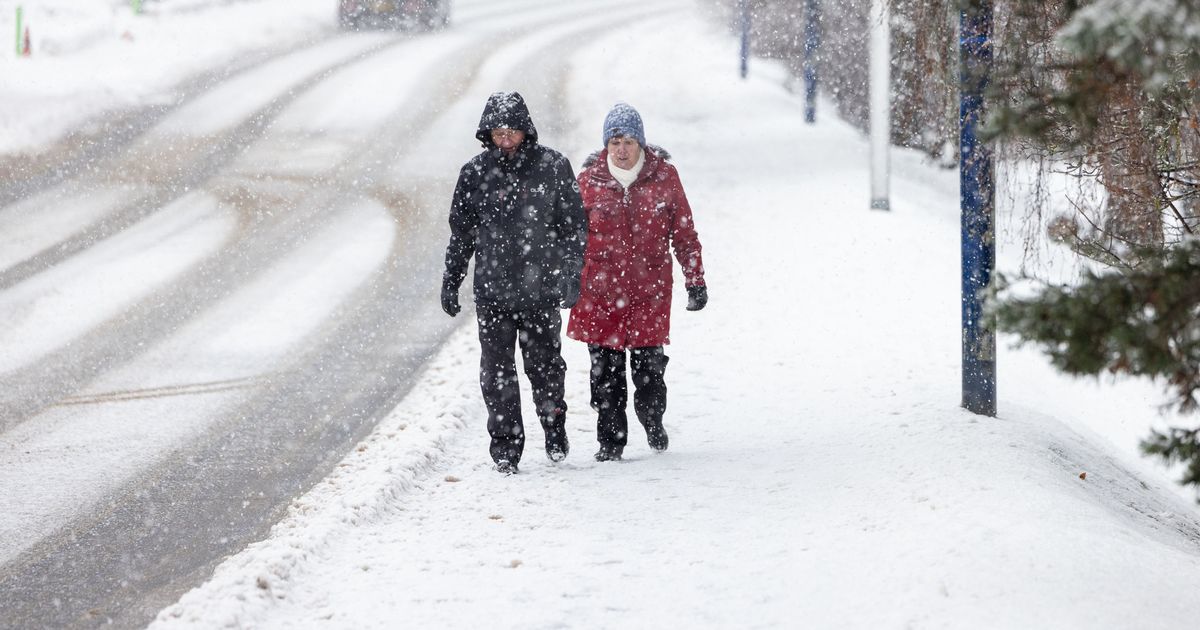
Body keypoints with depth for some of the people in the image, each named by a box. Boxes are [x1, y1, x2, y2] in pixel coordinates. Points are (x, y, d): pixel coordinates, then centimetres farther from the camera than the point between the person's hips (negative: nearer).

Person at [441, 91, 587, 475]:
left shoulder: (552, 167, -1)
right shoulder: (475, 173, 3)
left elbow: (575, 224, 4)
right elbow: (461, 231, 11)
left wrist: (570, 275, -2)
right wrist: (451, 281, 9)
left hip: (541, 289, -1)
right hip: (492, 291, 1)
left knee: (545, 364, 8)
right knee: (497, 371, 0)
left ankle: (554, 427, 31)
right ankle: (505, 443, 9)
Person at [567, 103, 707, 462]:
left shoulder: (664, 176, 1)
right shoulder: (589, 179, 1)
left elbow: (684, 233, 7)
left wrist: (695, 281, 6)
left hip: (650, 289, -1)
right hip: (600, 289, 1)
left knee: (649, 365, 2)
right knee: (605, 370, 1)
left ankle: (653, 421, 29)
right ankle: (610, 440, 12)